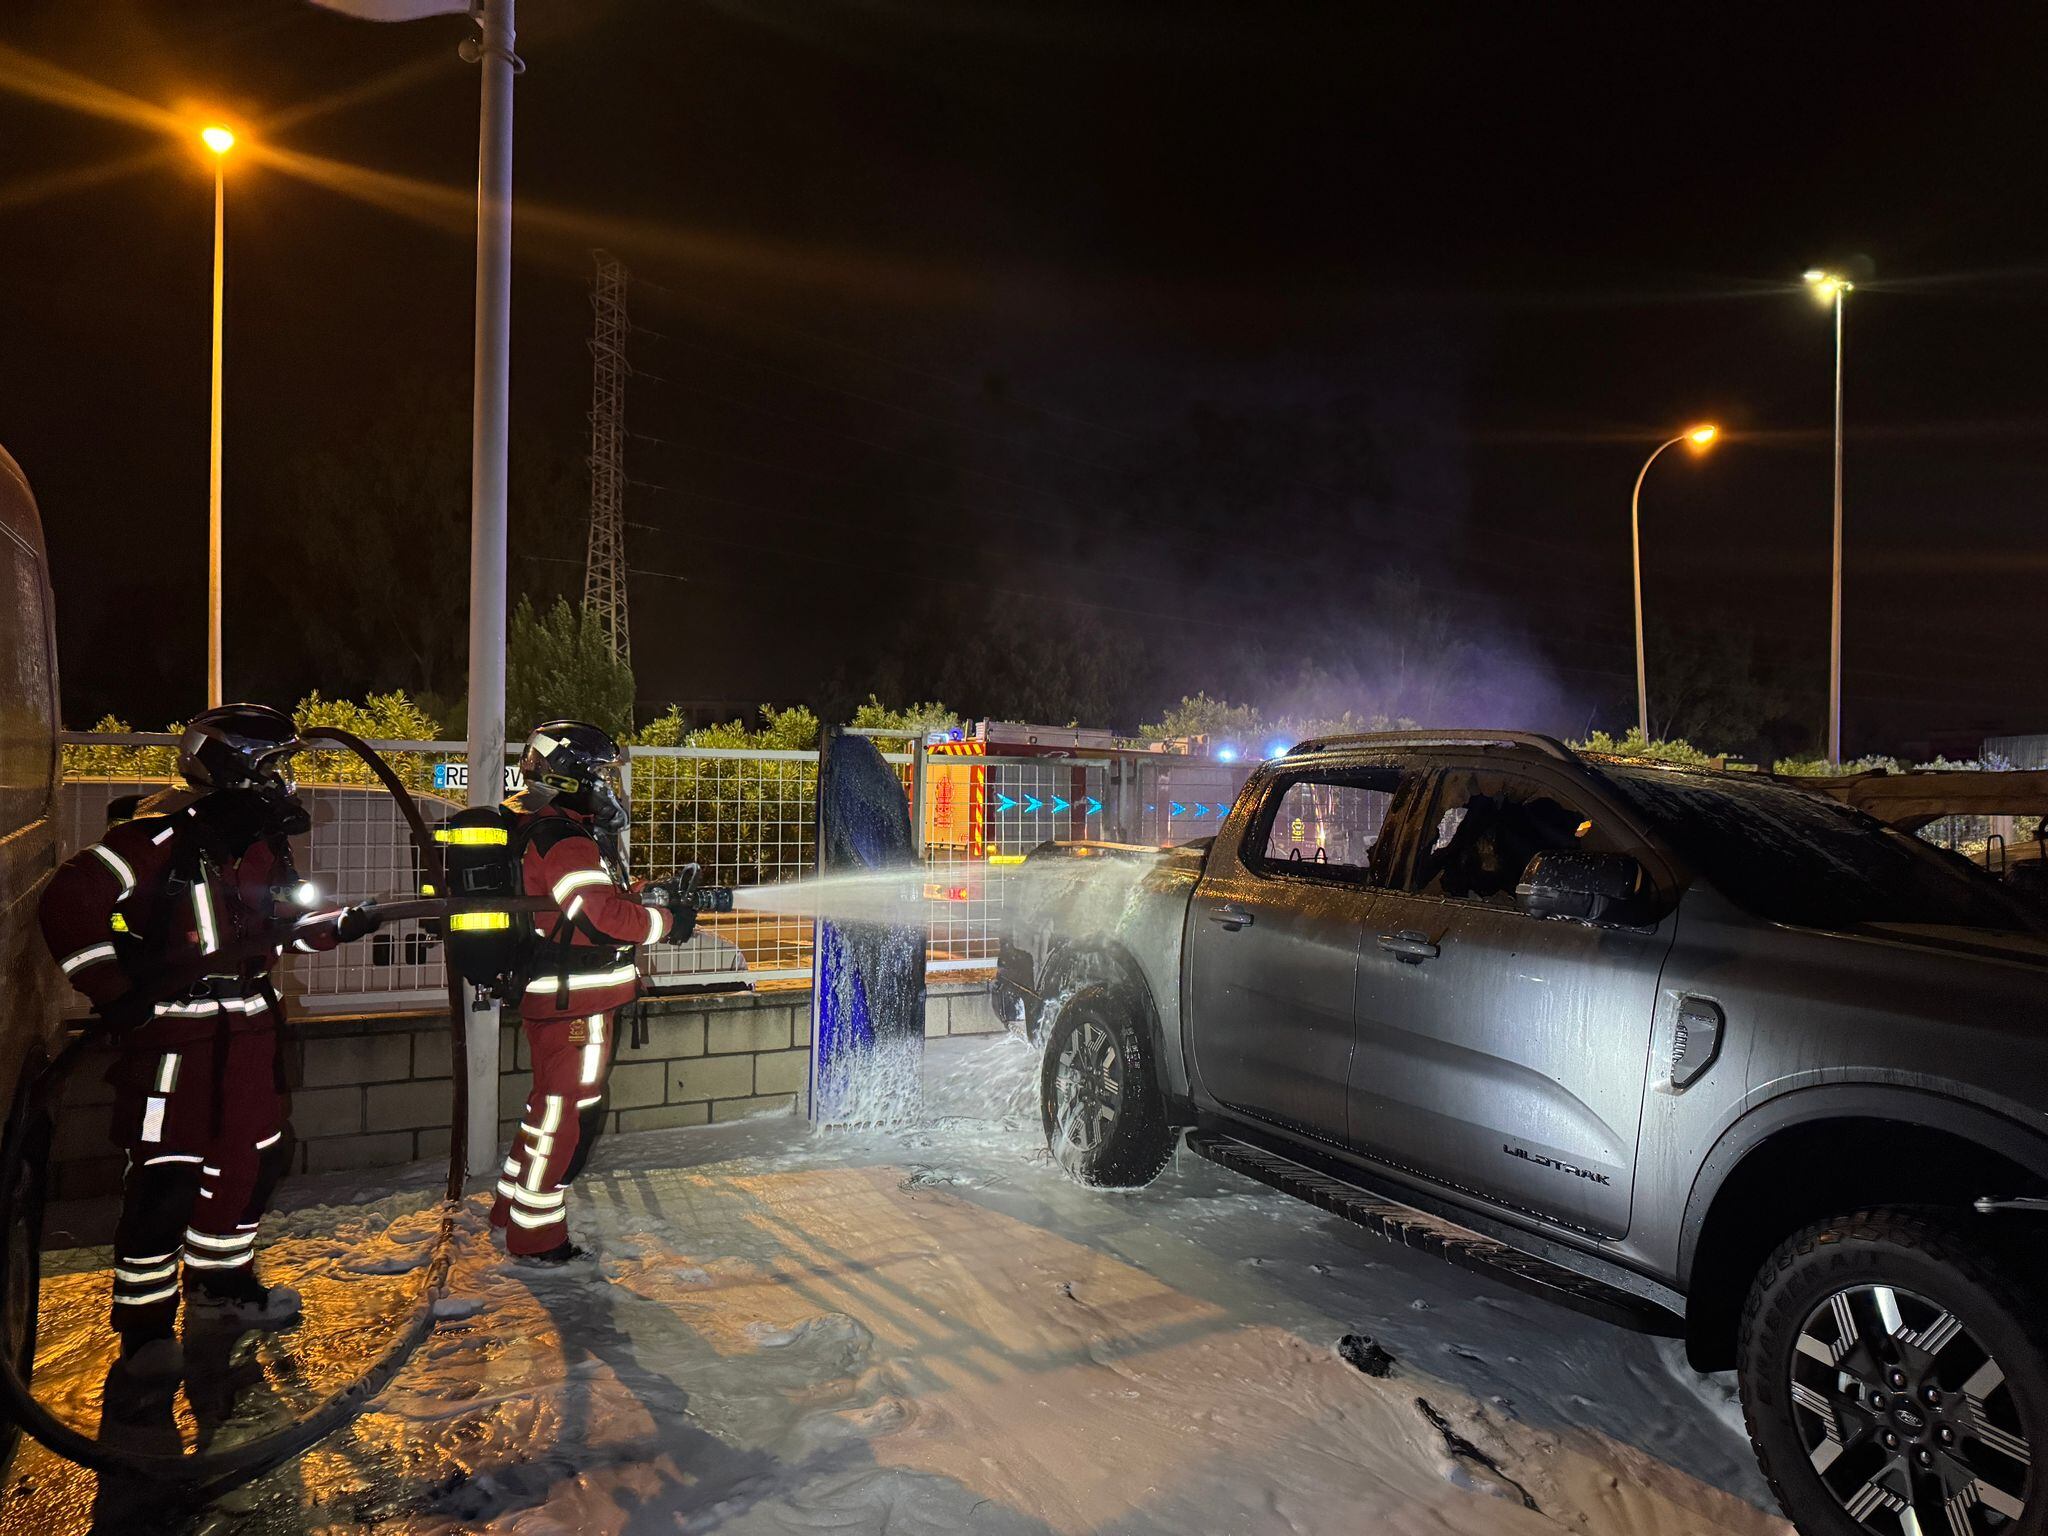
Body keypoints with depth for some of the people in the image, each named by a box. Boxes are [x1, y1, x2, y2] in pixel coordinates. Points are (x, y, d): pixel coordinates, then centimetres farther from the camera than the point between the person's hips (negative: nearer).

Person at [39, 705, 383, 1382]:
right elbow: (68, 904, -19)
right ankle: (144, 1323, 16)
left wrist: (346, 922, 2)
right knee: (165, 1175, -1)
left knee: (251, 1158, 16)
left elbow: (286, 921, 19)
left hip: (246, 1031, 8)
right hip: (171, 1034, -8)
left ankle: (219, 1280, 36)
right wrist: (115, 991, -16)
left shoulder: (262, 844, 9)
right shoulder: (162, 836, -17)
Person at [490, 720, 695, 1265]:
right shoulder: (565, 839, -20)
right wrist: (667, 921, -15)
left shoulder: (555, 830, 14)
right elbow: (600, 917, -27)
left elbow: (598, 894, 19)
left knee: (552, 1104, 21)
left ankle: (512, 1206, 34)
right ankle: (536, 1235, 9)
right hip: (574, 1000, -11)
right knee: (569, 1113, -1)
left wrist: (645, 893, 5)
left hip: (557, 995, 11)